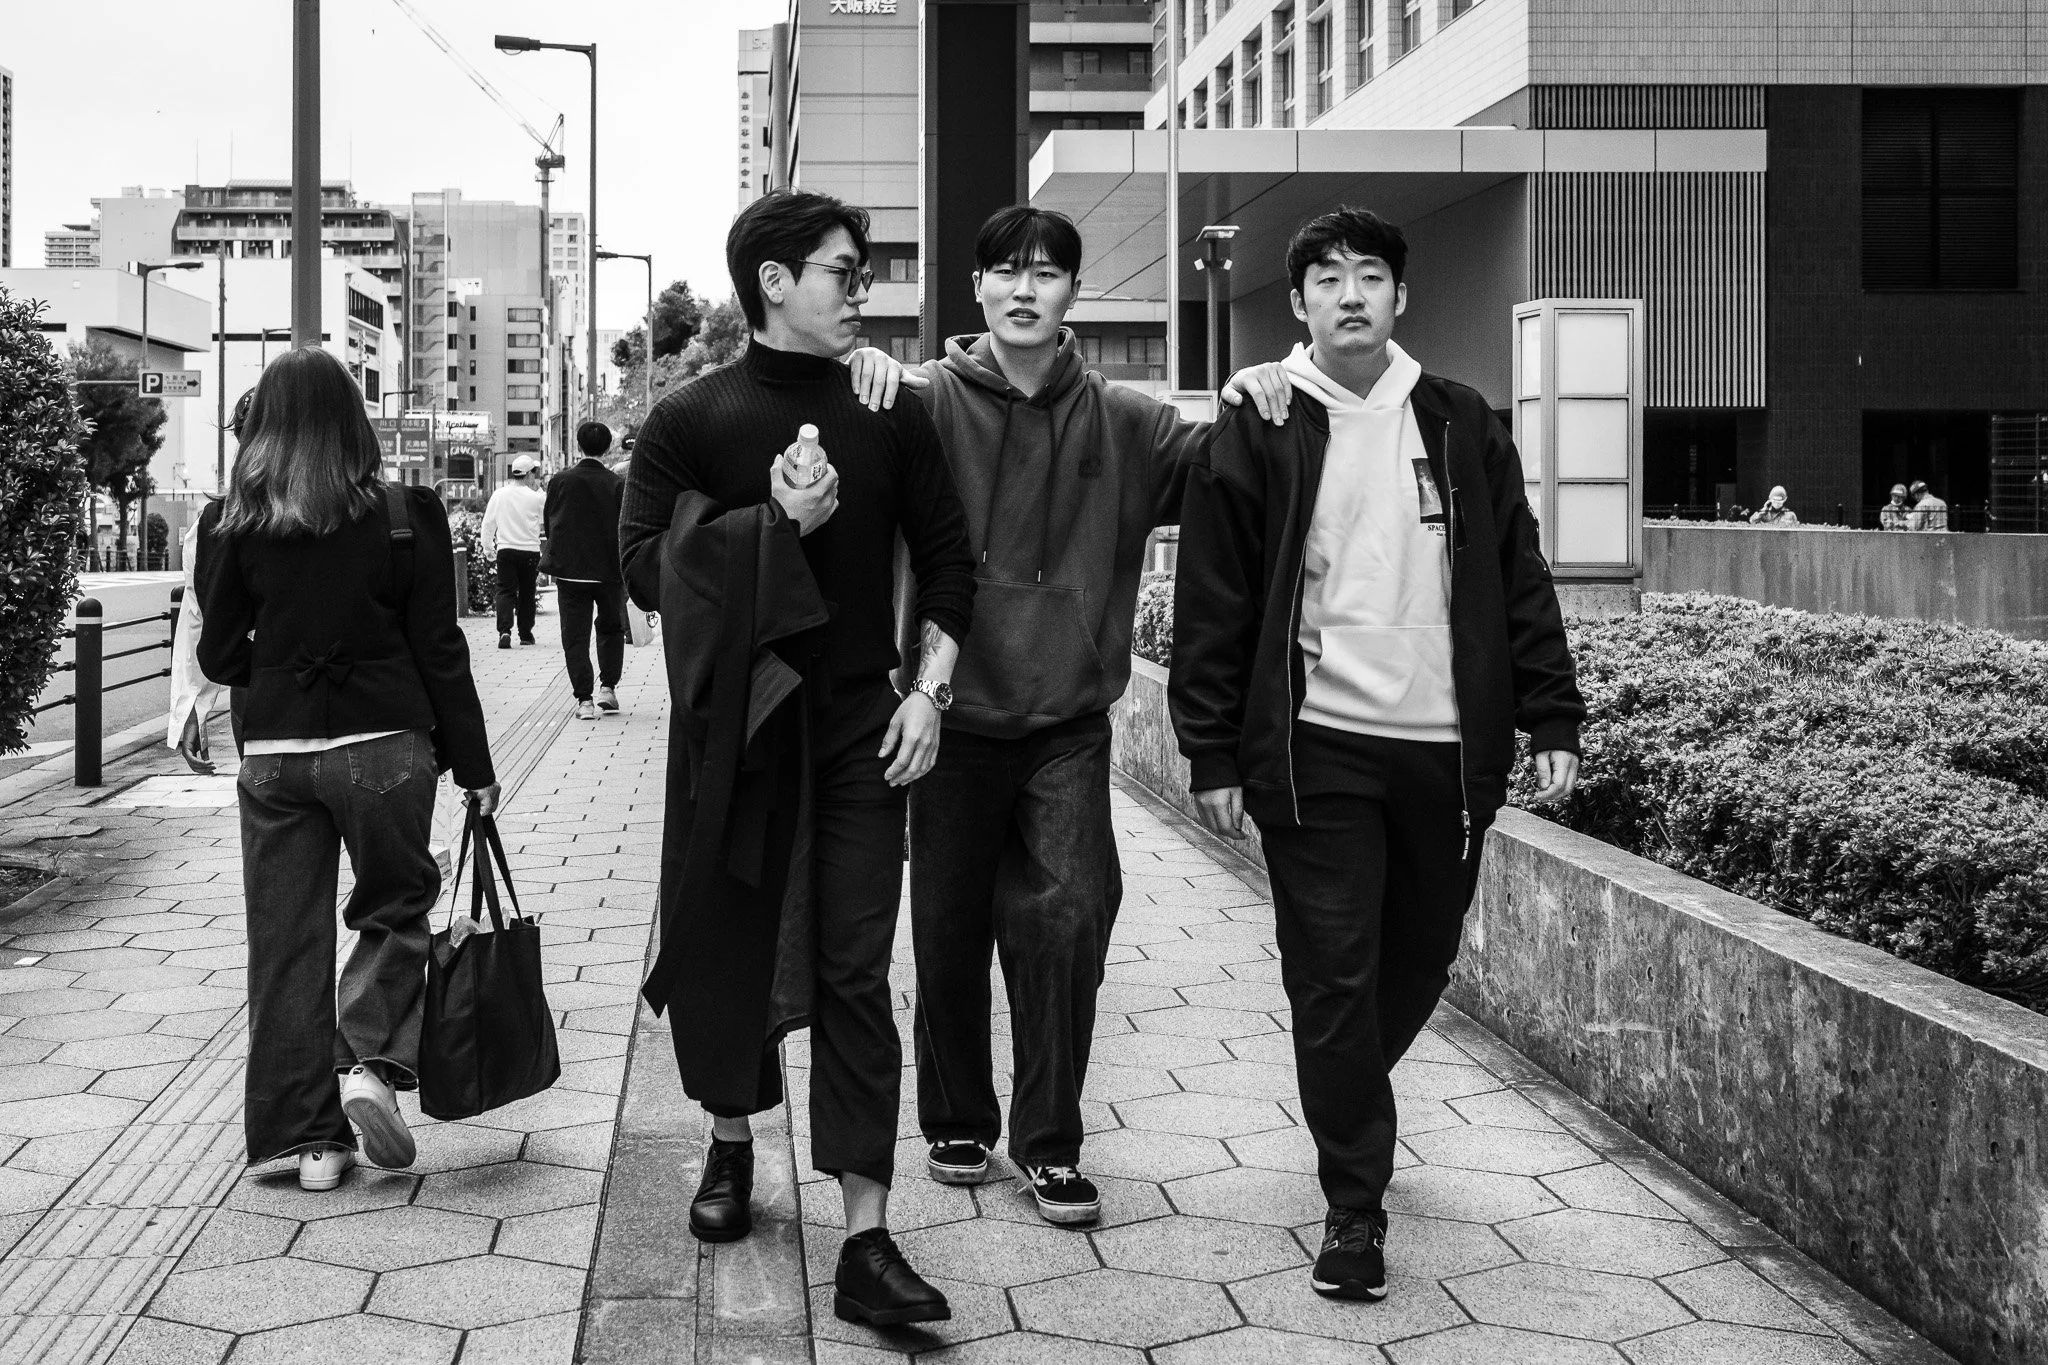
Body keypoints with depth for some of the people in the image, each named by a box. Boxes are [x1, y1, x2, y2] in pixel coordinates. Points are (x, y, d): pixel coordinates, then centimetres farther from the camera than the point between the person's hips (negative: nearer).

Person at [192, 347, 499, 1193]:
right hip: (384, 748, -1)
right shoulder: (405, 516, -6)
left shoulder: (229, 524, -2)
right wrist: (474, 767, 4)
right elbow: (440, 652, -3)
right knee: (396, 907, 19)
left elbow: (218, 658, 4)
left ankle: (305, 1135, 14)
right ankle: (373, 1061, 0)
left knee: (286, 942, 9)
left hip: (272, 752, 1)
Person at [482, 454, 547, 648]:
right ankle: (525, 634, 19)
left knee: (505, 591, 1)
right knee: (527, 593, 12)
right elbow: (547, 521, 4)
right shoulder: (536, 497, -9)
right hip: (530, 550, -1)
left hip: (505, 550, 1)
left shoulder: (499, 494, -2)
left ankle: (504, 630, -18)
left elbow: (488, 523, 3)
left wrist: (488, 548, 14)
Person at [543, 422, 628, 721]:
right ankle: (608, 688, 12)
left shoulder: (560, 481, -4)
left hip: (569, 570, 0)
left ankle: (584, 699, -1)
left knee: (575, 636, 5)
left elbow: (549, 524, 4)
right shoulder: (617, 484, -9)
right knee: (611, 629, 20)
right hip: (609, 571, 0)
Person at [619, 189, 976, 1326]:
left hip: (859, 729, 1)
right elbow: (644, 568, -7)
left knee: (855, 975, -4)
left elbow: (947, 558, 10)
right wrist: (772, 525, -17)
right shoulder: (690, 419, 0)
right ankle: (731, 1144, 39)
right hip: (731, 724, 0)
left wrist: (930, 687, -1)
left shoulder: (889, 414, 6)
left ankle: (866, 1246, -3)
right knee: (723, 947, 10)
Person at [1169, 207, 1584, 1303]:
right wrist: (1213, 757, -5)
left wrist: (1553, 720, 3)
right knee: (1333, 977, -3)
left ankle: (1348, 1107, 43)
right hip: (1317, 750, -3)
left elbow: (1520, 583, 10)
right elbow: (1211, 606, -2)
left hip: (1449, 748, 3)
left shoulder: (1461, 426, 9)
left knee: (1419, 963, 15)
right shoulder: (1255, 434, 0)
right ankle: (1354, 1210, 9)